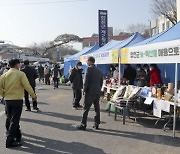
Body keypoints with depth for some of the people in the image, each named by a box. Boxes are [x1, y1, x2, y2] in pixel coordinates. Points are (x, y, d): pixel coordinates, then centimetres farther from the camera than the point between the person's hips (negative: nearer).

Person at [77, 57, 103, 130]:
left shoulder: (89, 69, -9)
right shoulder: (99, 70, 12)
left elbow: (86, 81, -14)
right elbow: (101, 82, 14)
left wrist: (84, 90, -6)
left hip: (90, 92, -7)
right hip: (98, 92, 7)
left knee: (86, 109, -2)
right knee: (97, 108, 12)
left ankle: (83, 125, 1)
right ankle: (96, 124, 17)